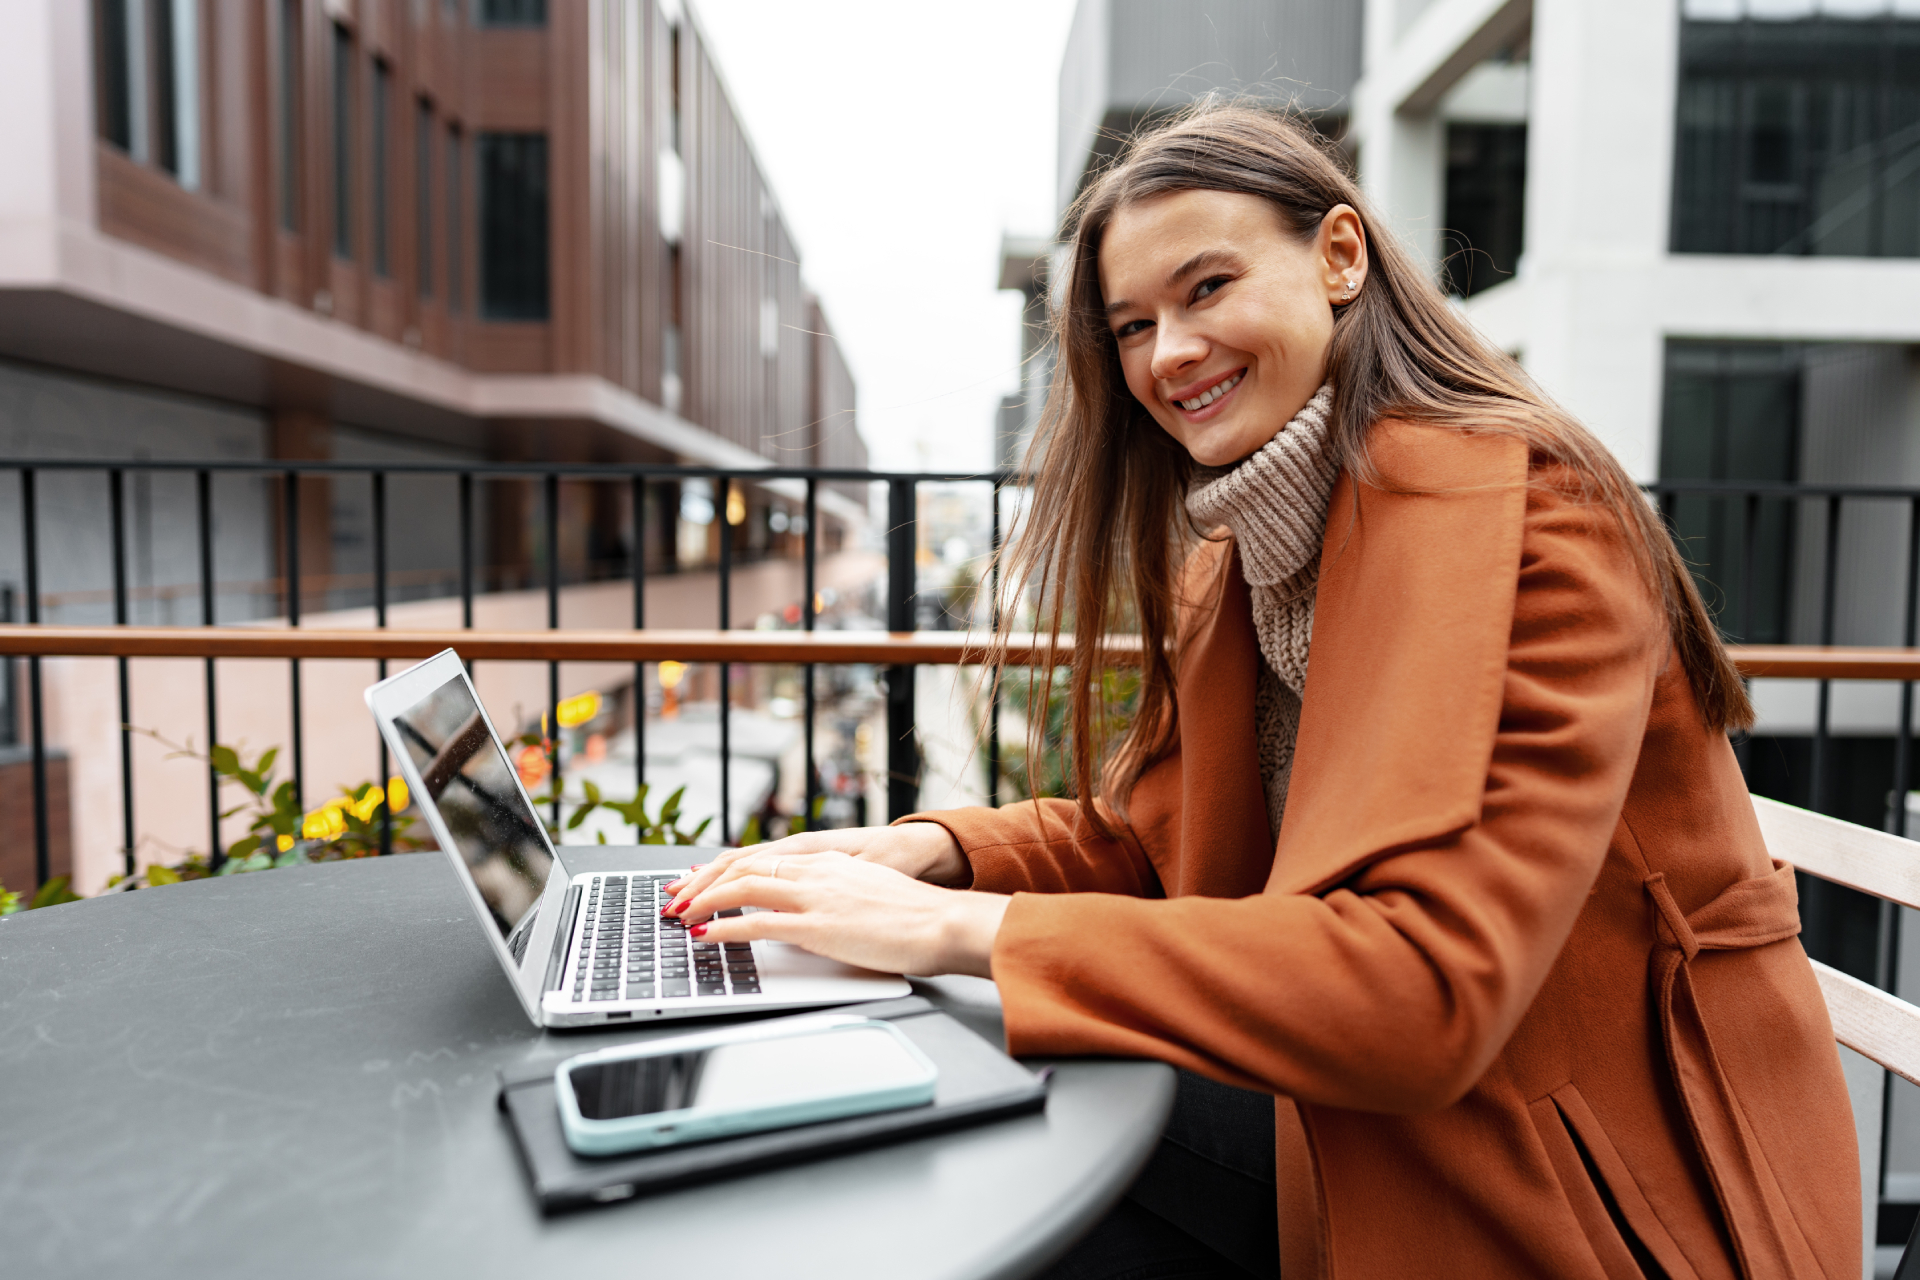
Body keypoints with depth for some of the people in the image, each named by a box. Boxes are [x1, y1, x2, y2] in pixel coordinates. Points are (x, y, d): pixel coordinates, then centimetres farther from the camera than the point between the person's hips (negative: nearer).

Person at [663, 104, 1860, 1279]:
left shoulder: (1526, 519, -23)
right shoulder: (1239, 555, 2)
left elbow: (1431, 985, -31)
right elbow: (1157, 832, 6)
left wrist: (963, 931, -31)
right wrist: (936, 853, -12)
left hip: (1615, 1184, -6)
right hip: (1386, 1117, 6)